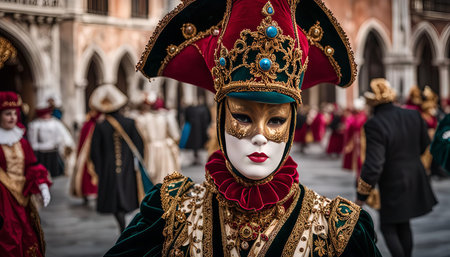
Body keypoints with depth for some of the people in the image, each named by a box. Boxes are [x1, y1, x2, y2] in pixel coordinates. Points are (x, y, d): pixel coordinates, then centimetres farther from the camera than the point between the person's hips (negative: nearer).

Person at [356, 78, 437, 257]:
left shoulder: (374, 125, -24)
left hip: (393, 186, -6)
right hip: (416, 182, 6)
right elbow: (424, 144, 12)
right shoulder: (414, 115, -5)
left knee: (388, 228, 10)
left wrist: (361, 197, -13)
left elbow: (373, 166, -25)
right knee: (403, 224, 21)